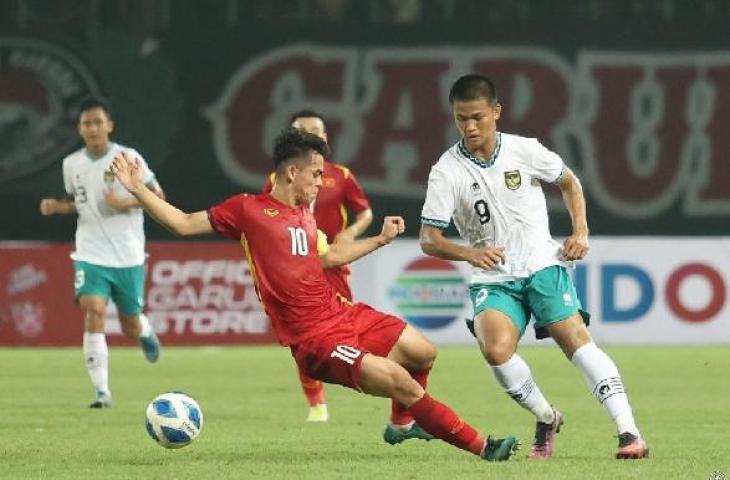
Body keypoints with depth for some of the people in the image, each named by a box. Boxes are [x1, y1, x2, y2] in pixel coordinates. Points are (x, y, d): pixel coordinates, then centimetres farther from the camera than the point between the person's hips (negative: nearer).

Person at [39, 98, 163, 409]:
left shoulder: (128, 158, -8)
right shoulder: (72, 164, 4)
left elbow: (158, 196, -3)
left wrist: (126, 202, -19)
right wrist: (57, 207, 0)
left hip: (128, 257, -1)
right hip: (90, 255, 1)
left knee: (131, 328, 8)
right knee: (94, 312, -20)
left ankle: (146, 332, 49)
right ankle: (102, 392, -17)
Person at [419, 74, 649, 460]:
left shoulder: (525, 151, -2)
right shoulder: (446, 171, -5)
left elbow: (569, 183, 17)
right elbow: (428, 240, -5)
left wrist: (580, 232, 3)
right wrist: (470, 253, -24)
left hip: (542, 266, 0)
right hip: (492, 280, 0)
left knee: (576, 340, -17)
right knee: (496, 349, -26)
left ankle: (628, 432, -21)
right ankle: (546, 420, -3)